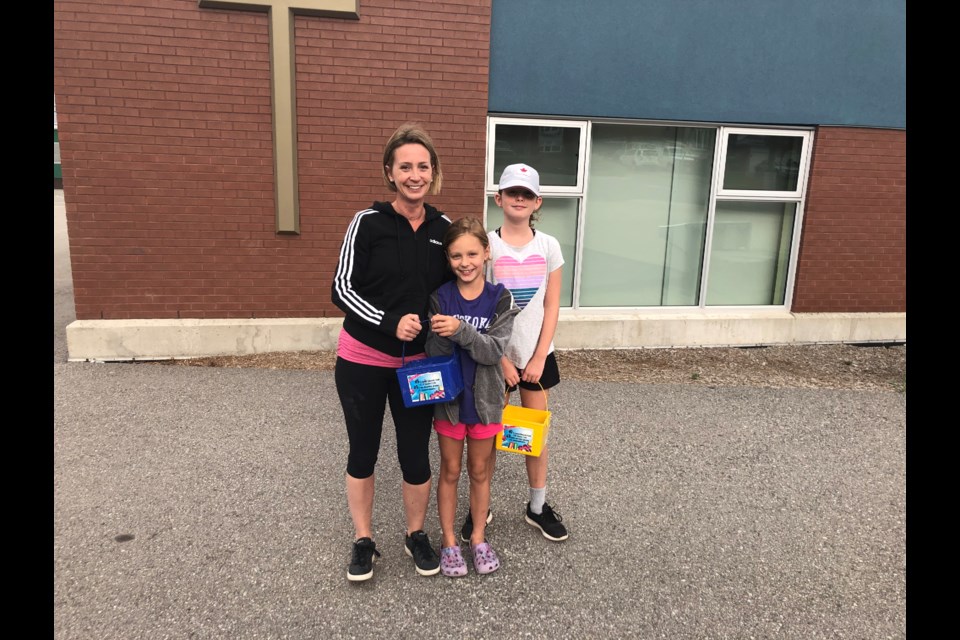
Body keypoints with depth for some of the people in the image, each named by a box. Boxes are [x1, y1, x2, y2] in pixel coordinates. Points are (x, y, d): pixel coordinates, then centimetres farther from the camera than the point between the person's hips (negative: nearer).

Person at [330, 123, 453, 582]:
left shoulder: (443, 228, 0)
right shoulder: (368, 222, -10)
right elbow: (342, 289, -10)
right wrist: (390, 322, -23)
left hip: (418, 363, 2)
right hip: (362, 360, -2)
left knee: (416, 456, 9)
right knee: (362, 453, 12)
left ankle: (416, 536, 34)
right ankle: (363, 541, 33)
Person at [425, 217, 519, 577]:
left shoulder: (499, 299, -10)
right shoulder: (440, 299, -9)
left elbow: (494, 350, -19)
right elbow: (433, 354, -11)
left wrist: (460, 330, -34)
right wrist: (441, 336, -33)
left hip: (484, 399, 0)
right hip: (449, 398, 0)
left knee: (480, 471, 16)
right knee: (450, 471, 14)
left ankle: (478, 537, 33)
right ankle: (449, 541, 30)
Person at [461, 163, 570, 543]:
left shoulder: (548, 246, -1)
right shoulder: (487, 245, -8)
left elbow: (551, 307, 0)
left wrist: (538, 357, -5)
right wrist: (500, 359, -11)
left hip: (536, 355, 2)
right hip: (495, 356, -2)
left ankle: (538, 507, 28)